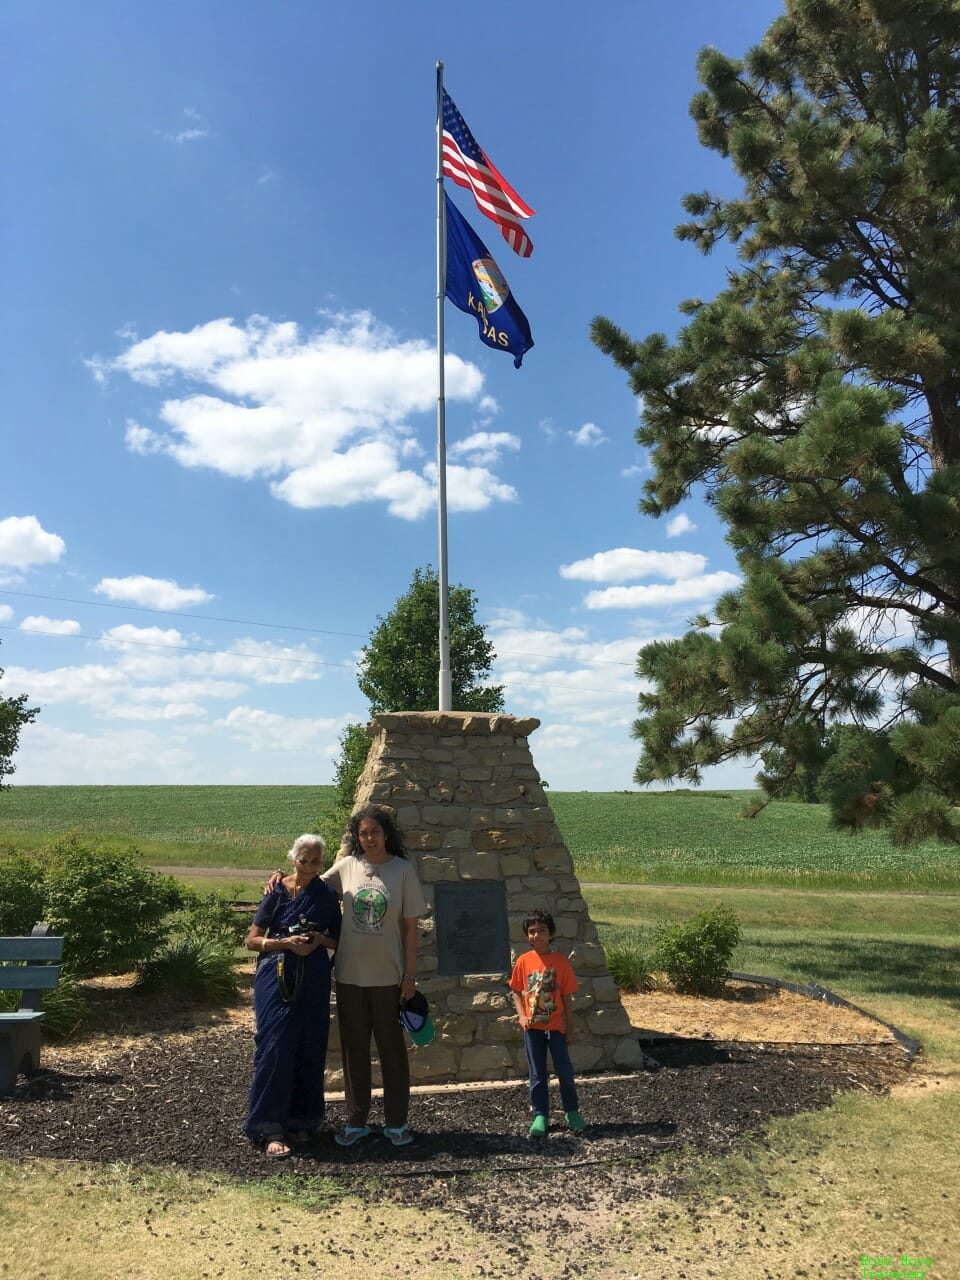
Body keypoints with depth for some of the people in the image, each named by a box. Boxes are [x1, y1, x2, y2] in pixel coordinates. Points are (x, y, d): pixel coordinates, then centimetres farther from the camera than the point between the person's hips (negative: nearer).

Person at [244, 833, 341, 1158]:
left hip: (314, 981, 3)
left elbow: (337, 940, 13)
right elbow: (252, 940, -2)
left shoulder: (327, 894, 6)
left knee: (310, 1050, 5)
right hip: (277, 976, -3)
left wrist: (320, 940, -8)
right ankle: (270, 1129, 1)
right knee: (276, 1048, -7)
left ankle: (302, 1120, 21)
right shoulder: (277, 892, -2)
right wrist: (285, 943, -17)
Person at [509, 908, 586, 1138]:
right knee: (537, 1075, 9)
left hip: (556, 1026, -1)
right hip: (532, 1027, 1)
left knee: (565, 1072, 2)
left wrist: (570, 1028, 1)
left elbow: (567, 997, -1)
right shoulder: (523, 961, -3)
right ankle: (540, 1116, 21)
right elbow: (516, 992, 5)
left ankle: (572, 1112, 23)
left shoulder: (561, 962, -6)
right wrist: (522, 1016, -10)